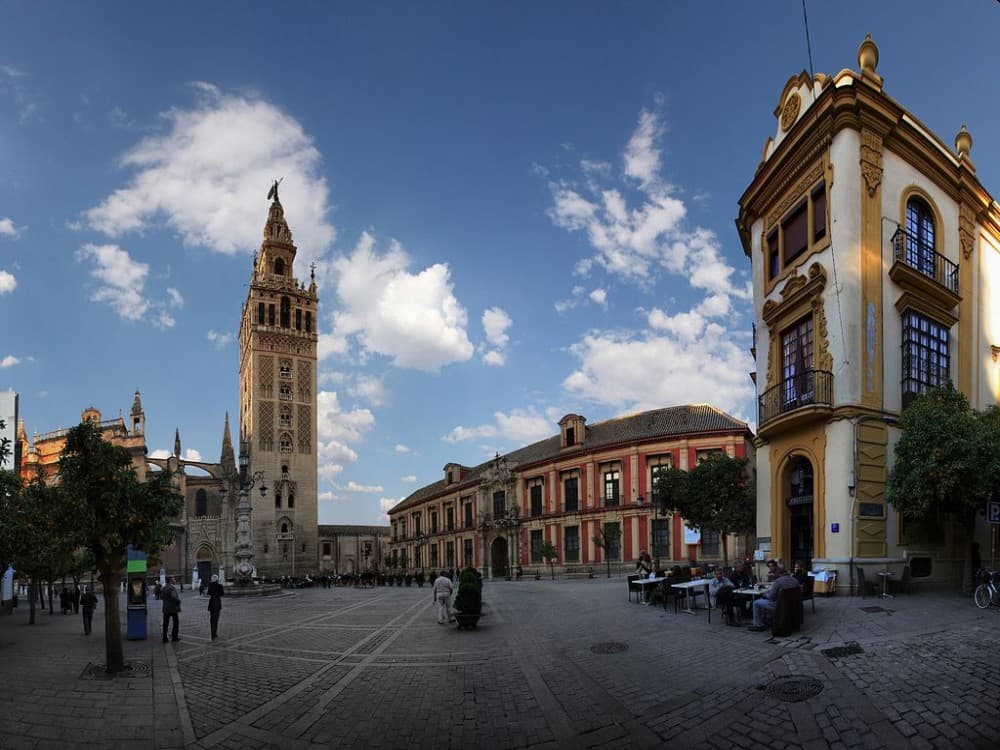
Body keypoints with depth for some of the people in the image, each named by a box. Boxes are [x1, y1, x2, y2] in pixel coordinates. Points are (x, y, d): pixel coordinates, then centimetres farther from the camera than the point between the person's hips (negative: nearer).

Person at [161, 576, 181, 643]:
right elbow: (173, 597, -28)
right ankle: (174, 636, 12)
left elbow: (161, 596, 13)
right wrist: (178, 601, -12)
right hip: (173, 608, -6)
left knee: (165, 623, 8)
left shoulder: (164, 588, 6)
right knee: (176, 622, 9)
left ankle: (164, 638, 8)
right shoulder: (172, 588, -18)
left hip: (165, 608, 6)